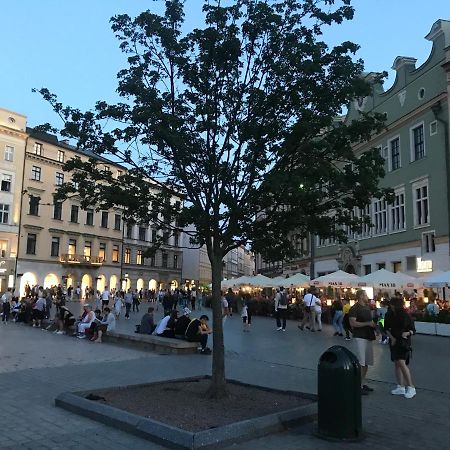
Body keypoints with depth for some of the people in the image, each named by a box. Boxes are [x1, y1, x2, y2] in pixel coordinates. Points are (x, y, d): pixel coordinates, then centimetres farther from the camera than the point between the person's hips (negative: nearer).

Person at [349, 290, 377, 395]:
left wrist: (374, 325, 5)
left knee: (366, 362, 12)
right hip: (360, 337, -8)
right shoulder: (354, 308, -10)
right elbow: (352, 323, -19)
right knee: (361, 363, -7)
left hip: (368, 337, 9)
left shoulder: (367, 308, 17)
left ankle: (363, 383, 22)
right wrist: (367, 323, -20)